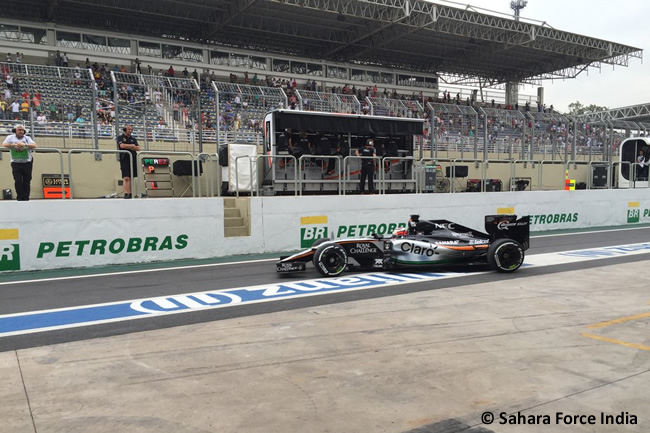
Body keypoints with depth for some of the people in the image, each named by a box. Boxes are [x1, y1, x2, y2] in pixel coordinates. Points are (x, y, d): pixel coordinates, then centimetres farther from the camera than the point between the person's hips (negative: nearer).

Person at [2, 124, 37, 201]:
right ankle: (20, 198, 3)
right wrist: (15, 145, -19)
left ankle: (26, 198, 13)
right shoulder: (10, 137, 6)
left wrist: (24, 144, -24)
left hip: (27, 163, 0)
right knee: (18, 182, -5)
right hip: (16, 163, 0)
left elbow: (35, 145, -9)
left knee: (27, 182, 3)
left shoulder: (27, 138, 5)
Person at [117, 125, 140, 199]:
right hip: (125, 160, -4)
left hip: (133, 159, 4)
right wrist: (132, 146, -1)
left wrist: (127, 146, -4)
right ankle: (126, 194, -15)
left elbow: (138, 148, 7)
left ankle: (130, 194, 7)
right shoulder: (120, 138, 5)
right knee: (126, 178, -11)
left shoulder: (133, 139, 17)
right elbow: (122, 145, -13)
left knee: (131, 178, 5)